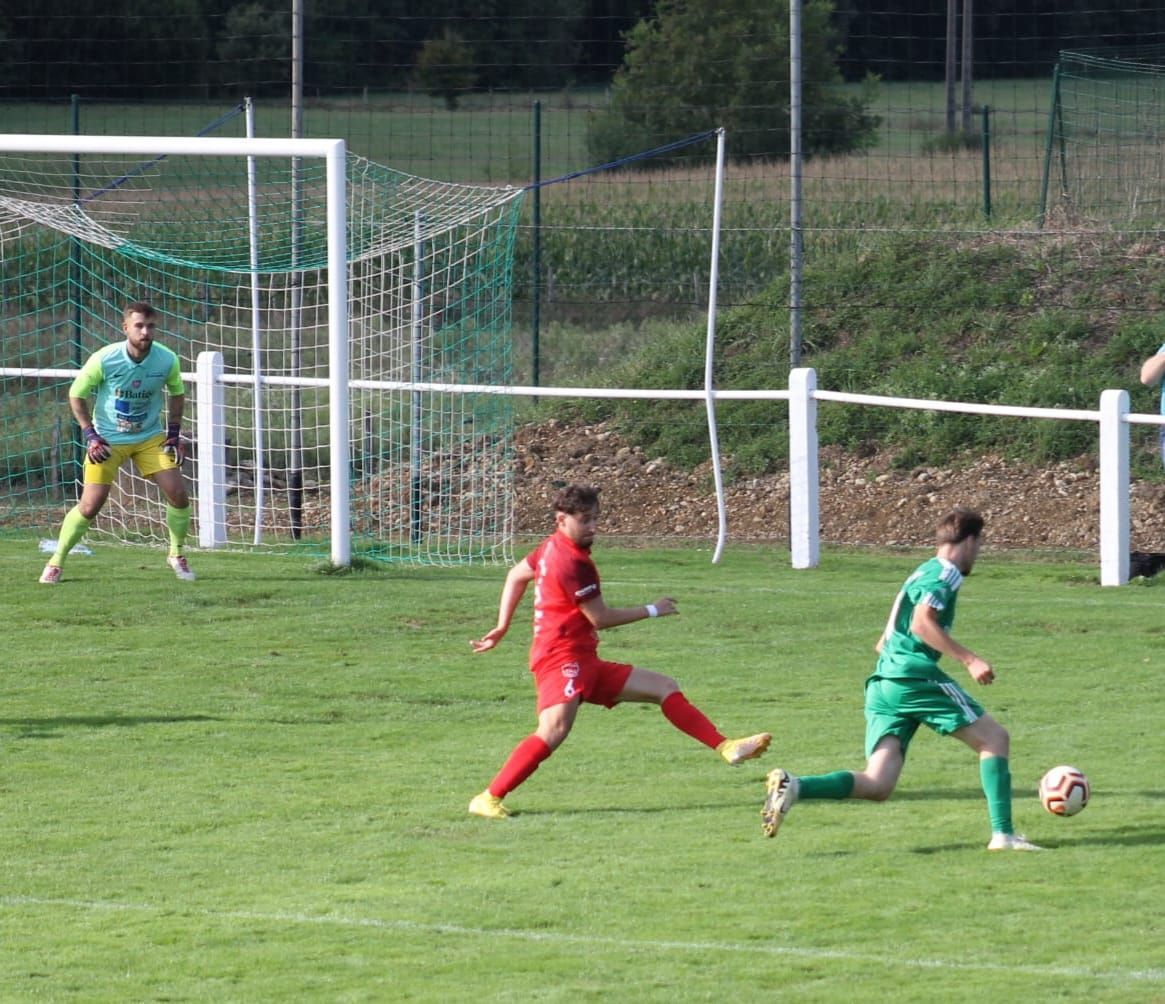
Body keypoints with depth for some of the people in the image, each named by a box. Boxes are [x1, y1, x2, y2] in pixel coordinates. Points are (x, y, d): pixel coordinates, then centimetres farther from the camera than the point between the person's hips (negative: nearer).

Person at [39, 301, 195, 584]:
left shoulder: (167, 361, -13)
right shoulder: (104, 360, -21)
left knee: (178, 493, -10)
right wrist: (90, 435, -11)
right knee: (90, 504, -11)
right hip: (107, 441, -3)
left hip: (150, 438, 3)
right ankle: (56, 562, 7)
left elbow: (177, 394, 9)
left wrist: (174, 433, 3)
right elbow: (76, 395, -6)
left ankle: (177, 555, 13)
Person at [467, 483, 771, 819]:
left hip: (585, 664, 11)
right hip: (562, 659, -11)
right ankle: (489, 798, -30)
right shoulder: (572, 562, -16)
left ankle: (725, 747, 9)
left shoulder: (551, 548, 14)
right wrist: (652, 611, 1)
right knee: (555, 729, -32)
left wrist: (502, 627, 31)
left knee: (665, 688, 11)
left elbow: (516, 575, 28)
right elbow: (600, 618, -12)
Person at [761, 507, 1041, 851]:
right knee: (994, 738, 4)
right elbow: (922, 622, -17)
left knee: (877, 786, -5)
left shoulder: (925, 572, 27)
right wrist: (969, 659, -17)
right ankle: (1003, 833, -4)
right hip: (915, 677, -8)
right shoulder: (946, 574, -1)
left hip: (882, 683, 8)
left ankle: (794, 787, -23)